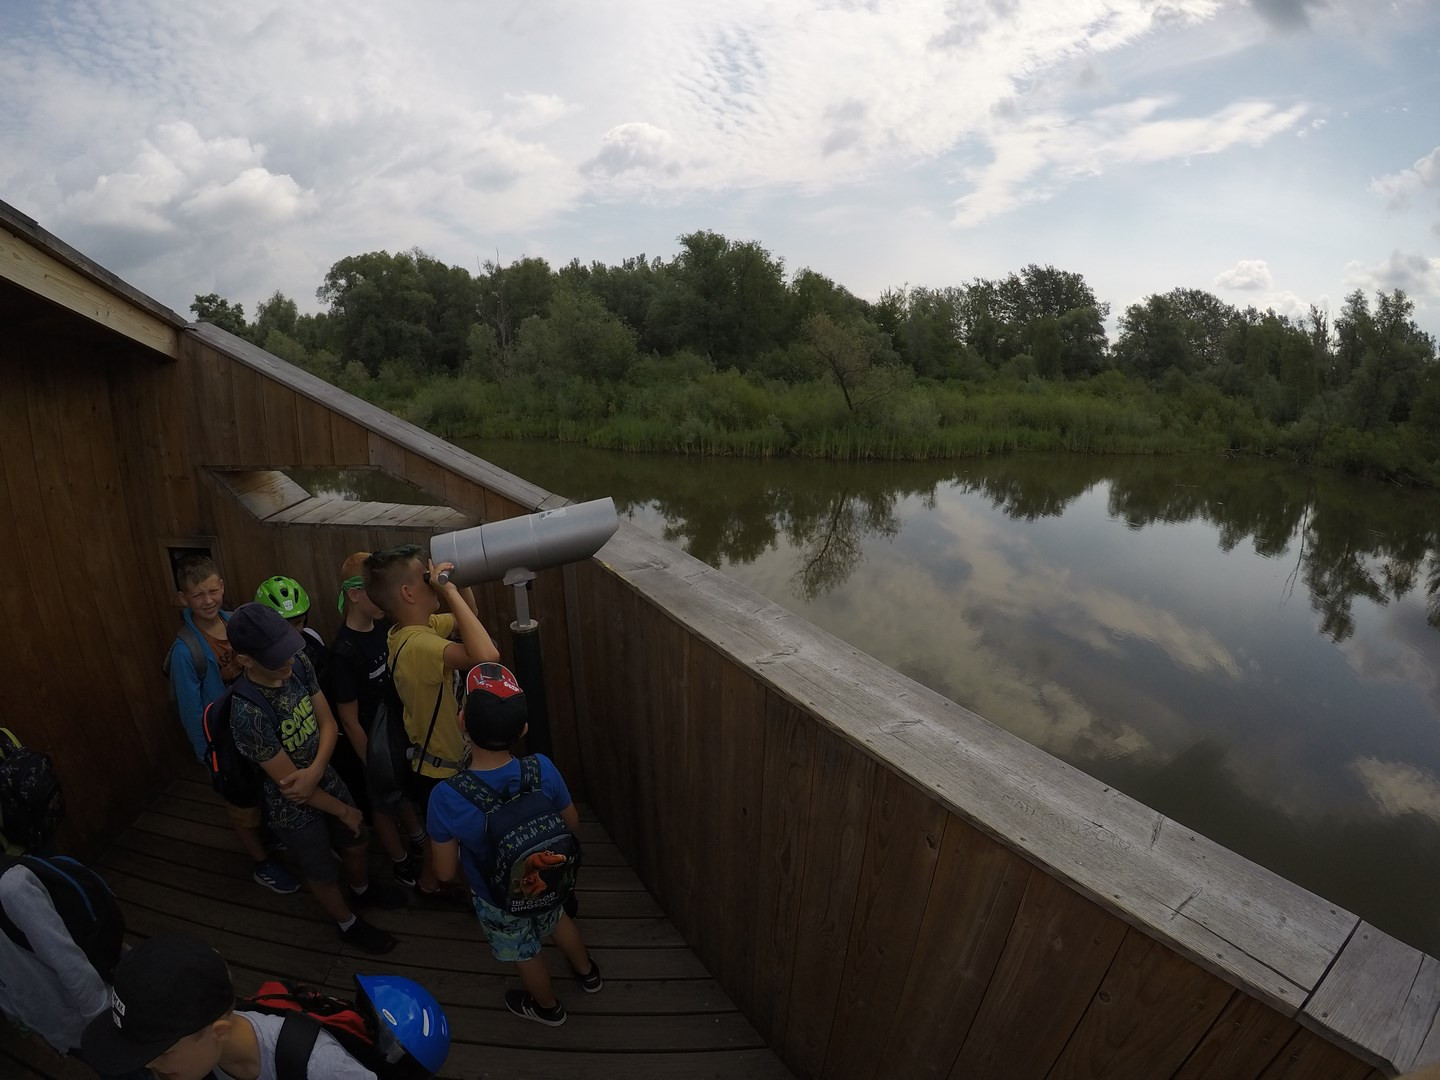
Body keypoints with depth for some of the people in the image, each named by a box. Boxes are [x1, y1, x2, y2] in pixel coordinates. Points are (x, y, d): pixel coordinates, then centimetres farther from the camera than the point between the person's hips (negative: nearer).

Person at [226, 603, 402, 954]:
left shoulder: (297, 662, -19)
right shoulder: (247, 714, -36)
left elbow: (328, 723, -8)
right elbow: (288, 783, -25)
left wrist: (315, 771, -27)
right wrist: (343, 811, -12)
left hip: (325, 780, 5)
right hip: (293, 808, -5)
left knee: (354, 843, 29)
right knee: (324, 875, 21)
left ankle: (363, 890, 60)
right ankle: (349, 925, 50)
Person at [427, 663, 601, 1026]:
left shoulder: (446, 797, -36)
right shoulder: (542, 768, -30)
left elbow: (445, 871, -19)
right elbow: (572, 823, -11)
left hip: (499, 901, -2)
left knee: (525, 954, 29)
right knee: (557, 918, 36)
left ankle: (548, 1007, 58)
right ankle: (587, 972, 62)